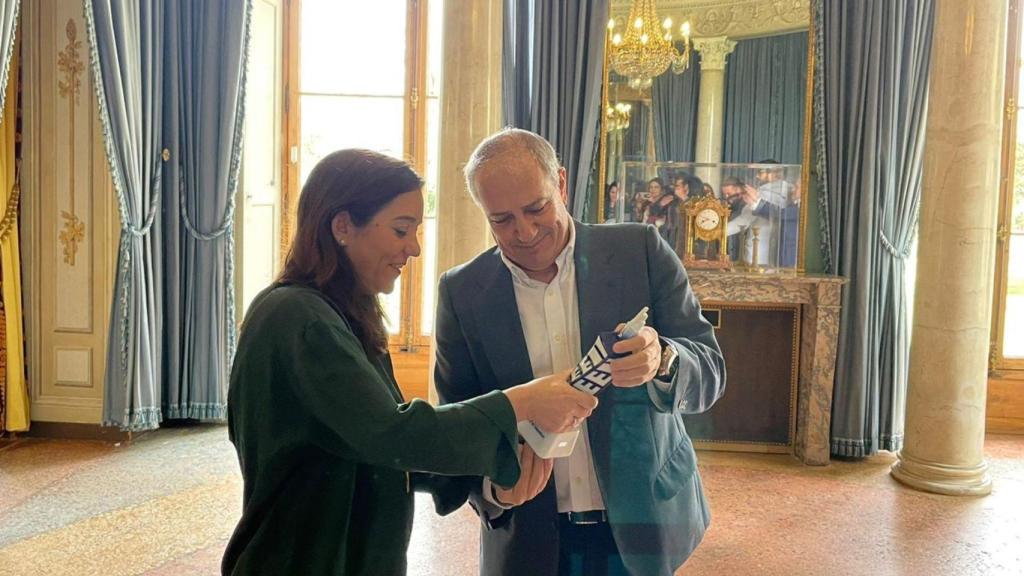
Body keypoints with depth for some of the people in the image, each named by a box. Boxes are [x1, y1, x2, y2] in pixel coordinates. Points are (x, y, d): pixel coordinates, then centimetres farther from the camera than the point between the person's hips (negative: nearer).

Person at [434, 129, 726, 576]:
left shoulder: (641, 251, -9)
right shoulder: (462, 291, -5)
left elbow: (711, 372, -9)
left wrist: (662, 361, -31)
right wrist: (492, 484, -19)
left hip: (641, 526, 0)